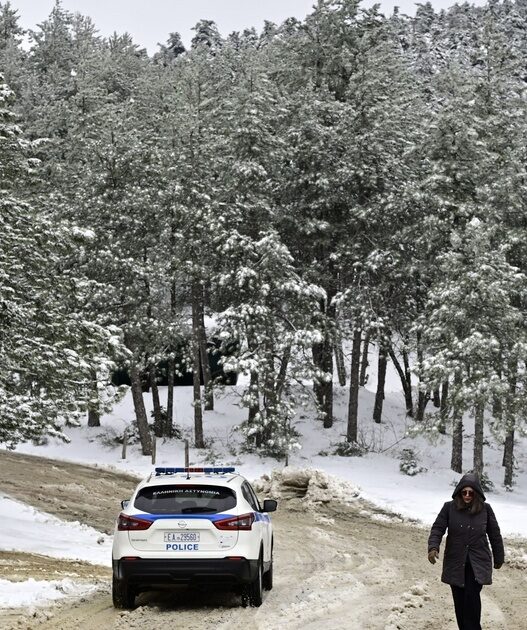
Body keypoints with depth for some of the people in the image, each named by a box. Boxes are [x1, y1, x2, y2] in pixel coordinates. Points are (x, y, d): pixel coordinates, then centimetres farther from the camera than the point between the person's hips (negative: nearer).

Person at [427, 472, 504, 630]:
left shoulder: (485, 509, -2)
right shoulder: (449, 508, -3)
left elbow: (495, 535, 7)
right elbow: (437, 528, -6)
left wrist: (499, 558, 14)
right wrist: (433, 547, -24)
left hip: (478, 564, -1)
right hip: (455, 563, 1)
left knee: (472, 596, -18)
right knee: (459, 600, 5)